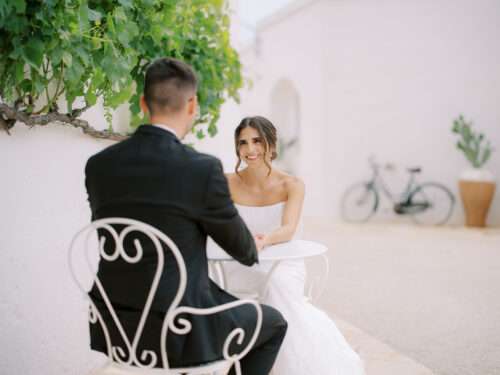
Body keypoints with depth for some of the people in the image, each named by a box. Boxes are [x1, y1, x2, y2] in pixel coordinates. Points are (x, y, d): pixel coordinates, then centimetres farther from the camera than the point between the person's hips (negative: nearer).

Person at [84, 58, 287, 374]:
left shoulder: (98, 165, -2)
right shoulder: (204, 169, -17)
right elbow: (242, 249, -3)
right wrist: (253, 248, 23)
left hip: (114, 329, 6)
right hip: (178, 333, -5)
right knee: (272, 323, 19)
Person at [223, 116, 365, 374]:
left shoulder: (292, 185, -7)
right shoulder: (228, 184, -4)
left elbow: (288, 230, -22)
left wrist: (265, 241, -44)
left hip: (284, 267, -1)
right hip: (242, 269, 1)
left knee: (278, 285, -32)